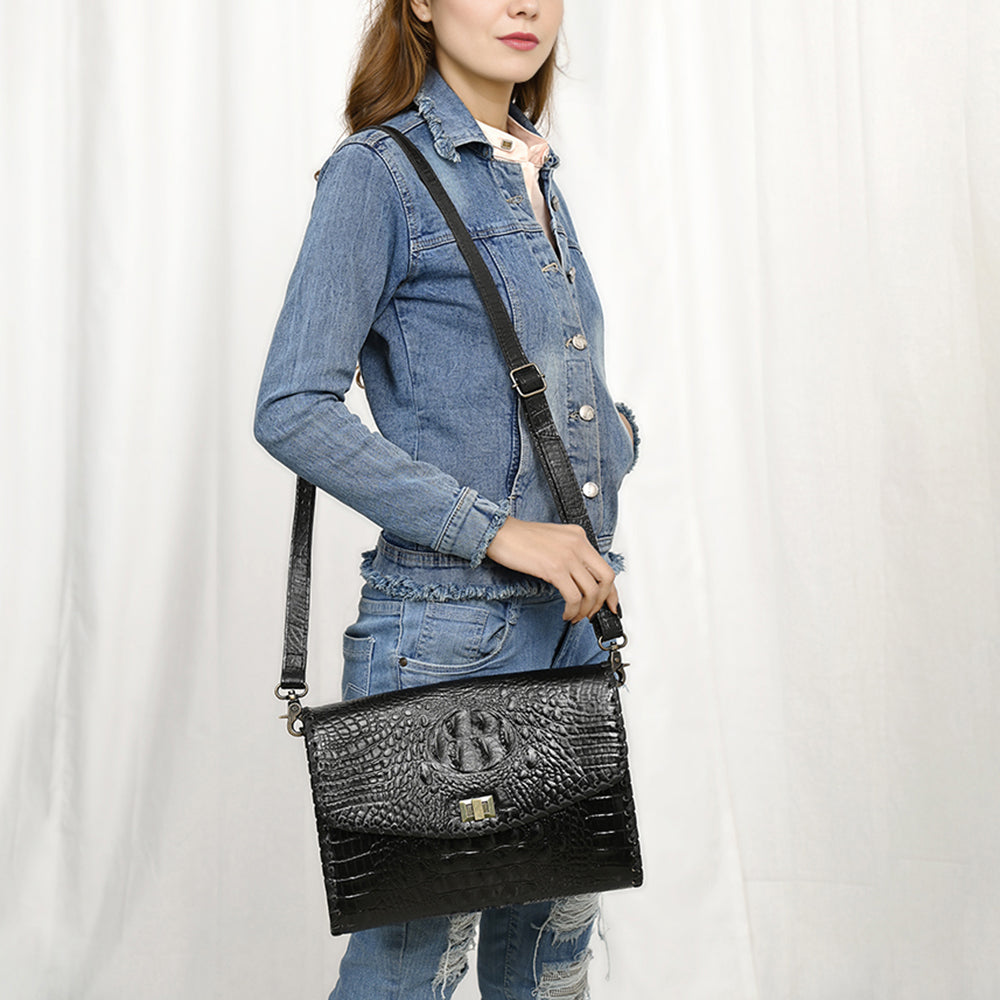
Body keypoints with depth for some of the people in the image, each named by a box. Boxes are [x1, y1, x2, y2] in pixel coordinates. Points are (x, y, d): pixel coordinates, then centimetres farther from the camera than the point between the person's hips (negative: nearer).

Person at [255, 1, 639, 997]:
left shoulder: (538, 176, 14)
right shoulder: (378, 172, -8)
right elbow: (293, 412, -17)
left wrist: (615, 441, 4)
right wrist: (496, 531, -19)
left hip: (574, 619, 7)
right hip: (447, 630, -7)